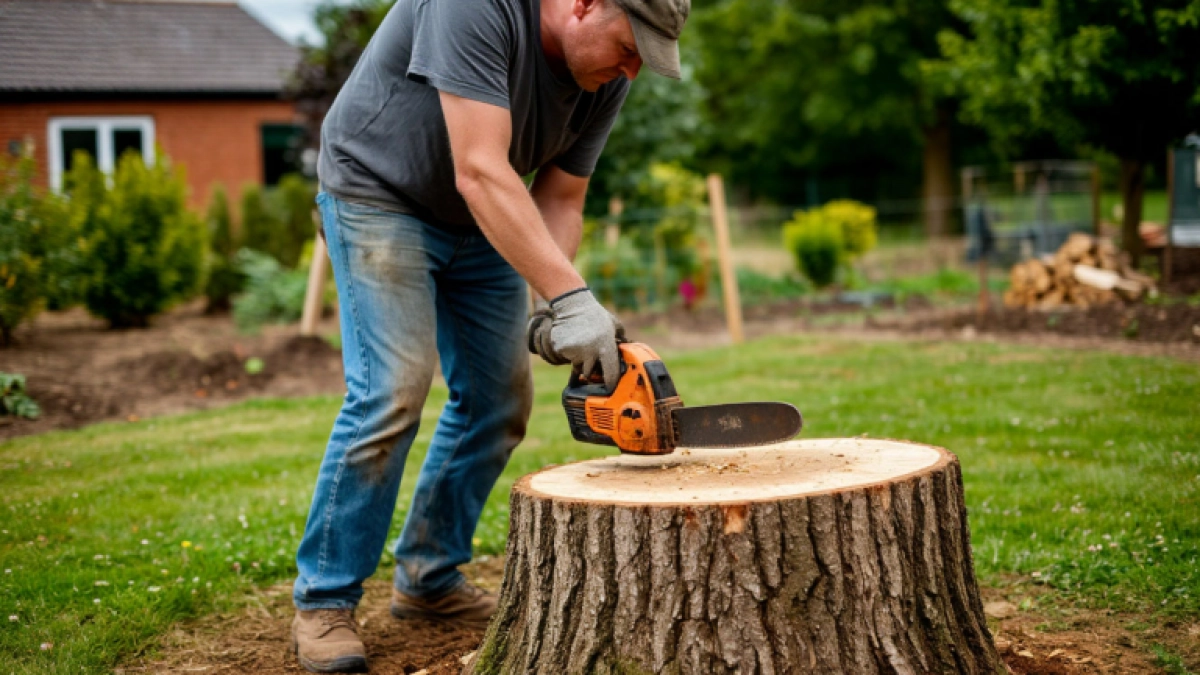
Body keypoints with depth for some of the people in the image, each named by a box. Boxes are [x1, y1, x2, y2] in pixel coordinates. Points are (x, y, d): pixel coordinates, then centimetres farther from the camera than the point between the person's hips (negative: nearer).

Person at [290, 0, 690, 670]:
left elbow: (559, 200, -6)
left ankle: (429, 578, 19)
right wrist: (573, 297, -43)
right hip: (380, 194, -7)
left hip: (480, 224, 7)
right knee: (391, 394, -17)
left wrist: (554, 312, -22)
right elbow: (480, 172, -39)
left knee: (499, 400, 3)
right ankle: (324, 602, -4)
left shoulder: (608, 77, -11)